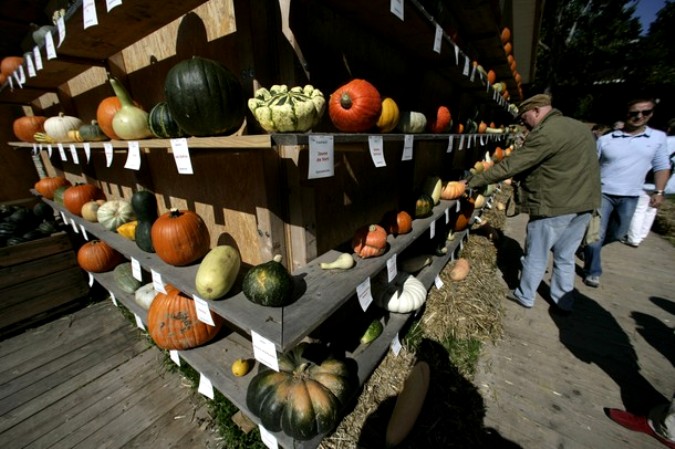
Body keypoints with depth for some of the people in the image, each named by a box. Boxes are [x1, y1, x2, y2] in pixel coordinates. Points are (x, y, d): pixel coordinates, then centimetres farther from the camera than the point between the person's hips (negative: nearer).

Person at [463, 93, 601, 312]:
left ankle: (525, 296, 25)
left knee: (536, 256, 8)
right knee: (565, 256, 19)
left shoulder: (545, 133, -17)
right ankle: (563, 301, 31)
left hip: (554, 206, -8)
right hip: (583, 204, 9)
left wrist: (473, 180, -15)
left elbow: (510, 166, -20)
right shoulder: (581, 128, 14)